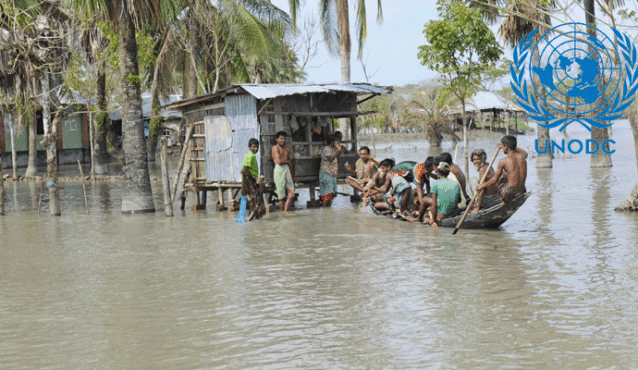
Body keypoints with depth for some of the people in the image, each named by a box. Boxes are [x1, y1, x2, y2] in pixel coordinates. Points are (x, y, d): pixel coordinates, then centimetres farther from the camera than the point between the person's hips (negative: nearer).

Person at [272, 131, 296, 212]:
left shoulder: (287, 149, 19)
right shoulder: (275, 148, -2)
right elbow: (279, 161, -13)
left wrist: (292, 175, 20)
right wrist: (288, 161, 5)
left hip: (287, 170, 6)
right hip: (279, 170, -6)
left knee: (291, 195, -4)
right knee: (281, 196, -3)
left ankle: (286, 212, 4)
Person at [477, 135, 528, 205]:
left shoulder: (503, 162, -13)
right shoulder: (522, 157, 2)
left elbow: (494, 180, -5)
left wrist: (482, 186, 11)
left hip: (509, 194, -5)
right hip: (522, 192, 5)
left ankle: (505, 201, 26)